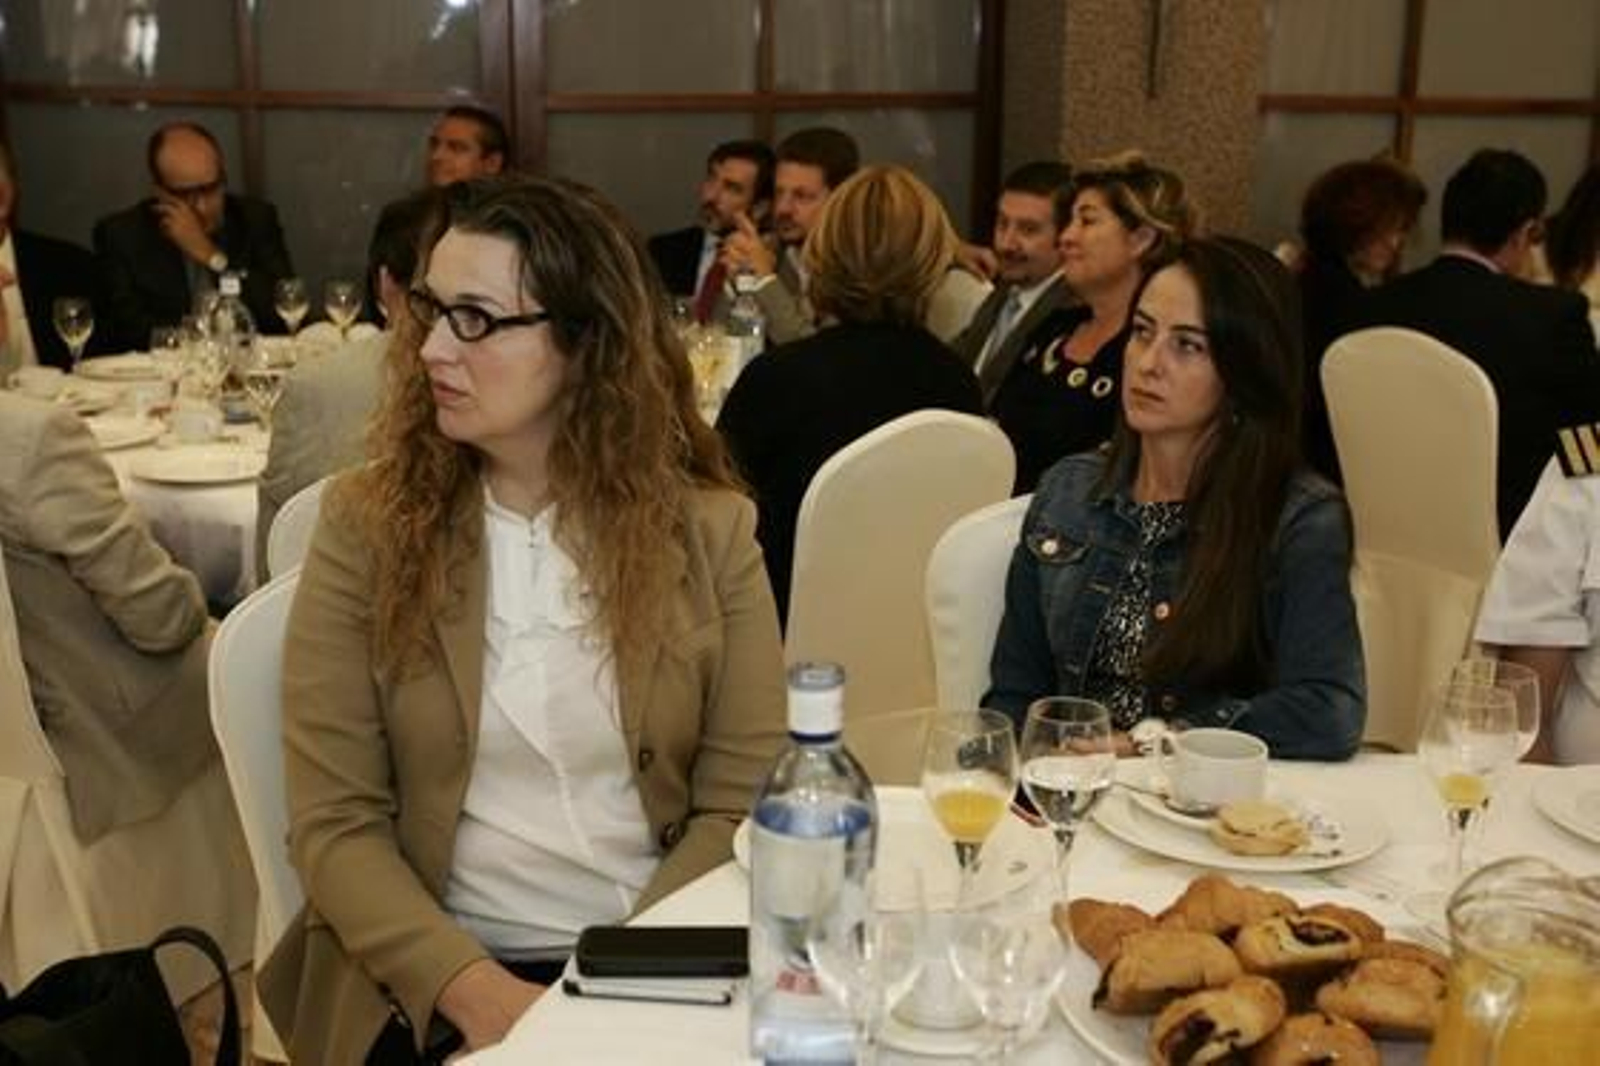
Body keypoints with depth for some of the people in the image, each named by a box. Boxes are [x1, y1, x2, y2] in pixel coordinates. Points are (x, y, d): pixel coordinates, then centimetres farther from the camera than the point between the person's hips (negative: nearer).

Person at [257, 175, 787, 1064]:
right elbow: (334, 823, -4)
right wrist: (474, 987, -17)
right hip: (429, 982, 0)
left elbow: (741, 803, -1)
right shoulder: (367, 524, -1)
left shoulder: (707, 530, 1)